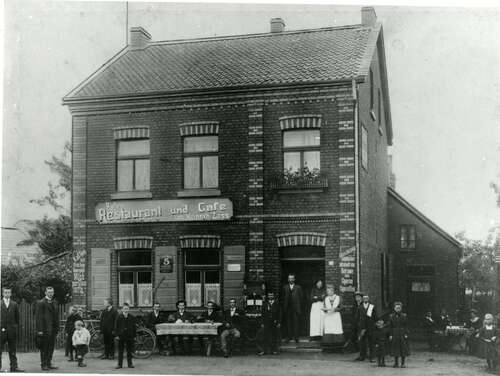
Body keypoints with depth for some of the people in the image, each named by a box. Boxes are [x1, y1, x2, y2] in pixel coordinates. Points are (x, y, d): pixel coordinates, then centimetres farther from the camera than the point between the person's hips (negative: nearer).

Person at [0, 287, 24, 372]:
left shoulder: (14, 304, 9)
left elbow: (17, 318, 11)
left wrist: (16, 328, 4)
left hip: (12, 330, 2)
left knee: (13, 350, 4)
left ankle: (14, 367, 6)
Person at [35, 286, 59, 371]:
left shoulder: (54, 303, 16)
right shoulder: (40, 303, -6)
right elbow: (38, 317, -10)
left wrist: (57, 328, 11)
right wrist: (39, 330, -15)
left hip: (53, 329, 6)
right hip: (44, 330, -6)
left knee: (51, 347, 9)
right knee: (44, 348, -1)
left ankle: (49, 363, 16)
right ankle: (44, 365, 5)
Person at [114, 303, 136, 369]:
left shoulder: (132, 317, 3)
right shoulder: (118, 317, -2)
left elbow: (134, 327, 7)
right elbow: (116, 327, 0)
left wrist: (134, 336, 4)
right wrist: (116, 335, -7)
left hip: (130, 336, 1)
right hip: (121, 336, -1)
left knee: (129, 351, 7)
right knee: (120, 351, 4)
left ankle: (130, 364, 16)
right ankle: (119, 364, 10)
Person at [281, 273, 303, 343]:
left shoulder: (298, 287, 9)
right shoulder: (285, 287, 13)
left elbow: (300, 298, 6)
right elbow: (282, 297, 11)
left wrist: (299, 309, -1)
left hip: (295, 308, -1)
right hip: (287, 308, 1)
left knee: (296, 322, -5)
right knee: (288, 322, 1)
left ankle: (296, 337, 0)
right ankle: (289, 336, 8)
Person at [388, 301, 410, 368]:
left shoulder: (404, 316, 1)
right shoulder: (391, 316, 2)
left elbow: (406, 326, 2)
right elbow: (390, 326, 3)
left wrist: (406, 334, -6)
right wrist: (390, 335, -2)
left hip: (402, 334, -1)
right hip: (395, 334, 1)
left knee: (403, 348, 0)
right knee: (395, 348, 3)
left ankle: (403, 363, 8)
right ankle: (396, 363, 13)